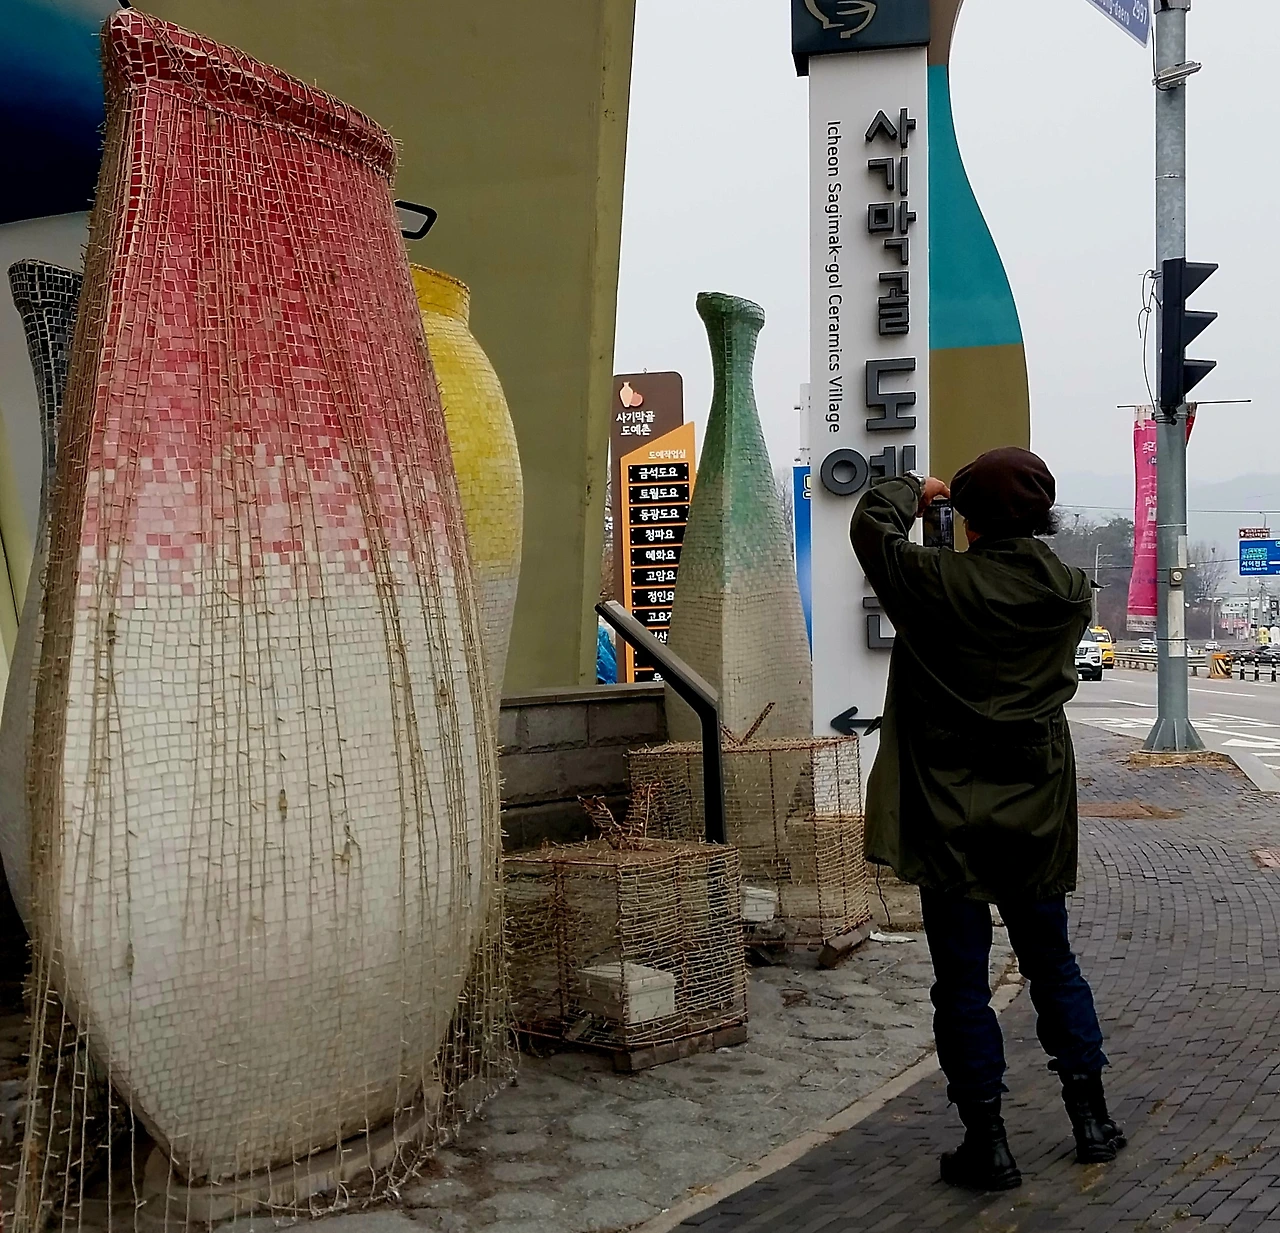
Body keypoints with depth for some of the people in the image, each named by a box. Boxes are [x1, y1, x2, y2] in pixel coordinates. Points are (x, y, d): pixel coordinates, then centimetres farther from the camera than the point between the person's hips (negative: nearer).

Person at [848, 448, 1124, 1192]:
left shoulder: (943, 583, -16)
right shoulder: (1072, 593, -3)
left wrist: (914, 490, 14)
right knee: (1053, 964, 20)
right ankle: (1093, 1120, 27)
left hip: (954, 816, -4)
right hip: (1038, 812, 5)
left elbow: (872, 525, -3)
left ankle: (989, 1144, 12)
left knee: (962, 982, 6)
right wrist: (1011, 531, 22)